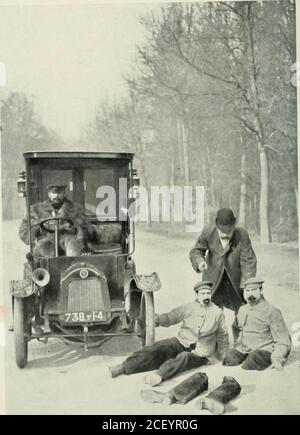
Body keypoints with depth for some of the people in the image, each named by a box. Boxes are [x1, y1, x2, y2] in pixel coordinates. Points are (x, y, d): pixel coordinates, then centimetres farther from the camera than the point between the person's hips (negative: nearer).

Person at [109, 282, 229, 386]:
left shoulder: (217, 313, 5)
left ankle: (159, 376, -61)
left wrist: (224, 357, 18)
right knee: (157, 349, -24)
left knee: (184, 357, -35)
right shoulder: (188, 307, 5)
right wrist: (156, 320, -11)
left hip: (199, 353, -1)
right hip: (181, 343, 2)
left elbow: (222, 336, 15)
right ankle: (124, 367, -35)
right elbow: (170, 317, 5)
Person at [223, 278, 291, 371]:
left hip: (263, 350, -6)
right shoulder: (242, 310, 17)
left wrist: (277, 359, -17)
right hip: (243, 350, 6)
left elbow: (282, 341, -3)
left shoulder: (271, 312, -2)